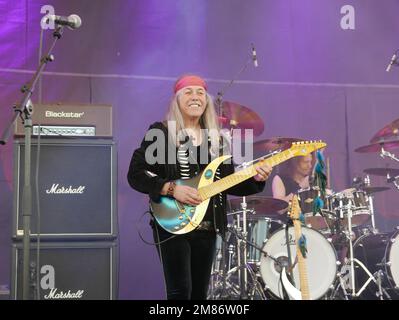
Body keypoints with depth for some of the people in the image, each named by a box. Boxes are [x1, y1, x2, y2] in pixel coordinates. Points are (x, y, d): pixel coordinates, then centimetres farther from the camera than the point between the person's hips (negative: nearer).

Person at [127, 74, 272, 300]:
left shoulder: (217, 139, 12)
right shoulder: (161, 132, -3)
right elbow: (135, 175, -8)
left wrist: (255, 179, -5)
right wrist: (171, 189, -19)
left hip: (208, 227, 6)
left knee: (200, 293, 10)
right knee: (180, 291, -12)